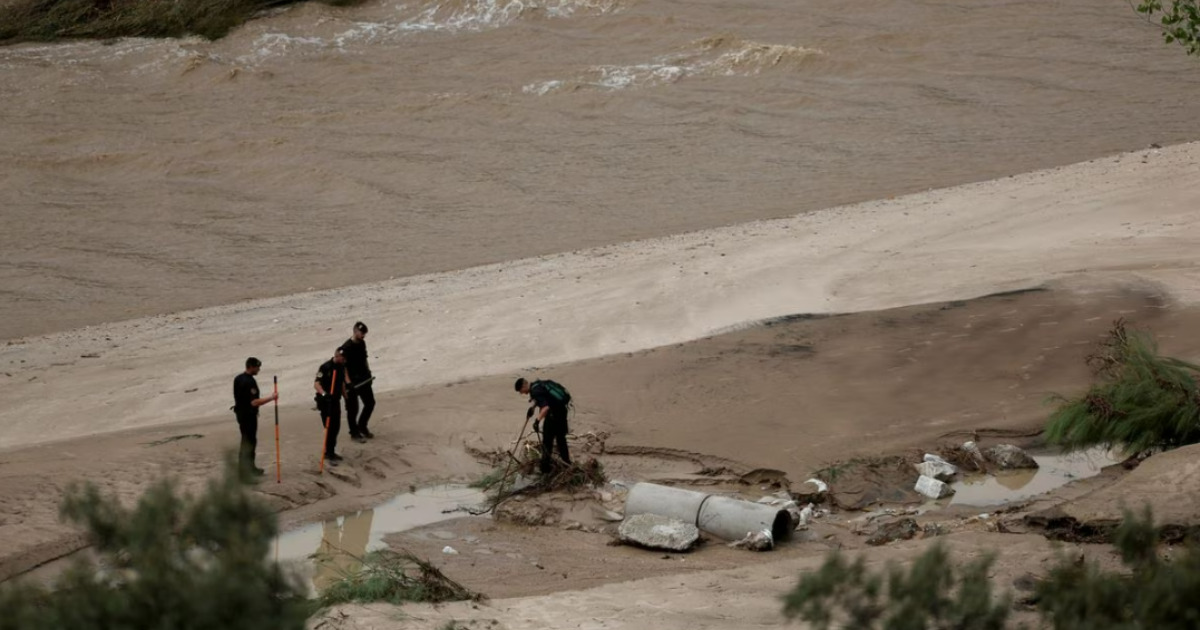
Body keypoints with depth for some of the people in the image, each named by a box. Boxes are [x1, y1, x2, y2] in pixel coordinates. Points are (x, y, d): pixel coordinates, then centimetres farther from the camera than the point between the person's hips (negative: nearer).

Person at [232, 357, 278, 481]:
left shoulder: (238, 379, 8)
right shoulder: (249, 382, -24)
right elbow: (254, 402, -28)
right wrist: (271, 398, -23)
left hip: (241, 413, 10)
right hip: (249, 415, -10)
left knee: (246, 440, 18)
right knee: (249, 442, -3)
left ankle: (249, 468, 28)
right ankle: (247, 471, -1)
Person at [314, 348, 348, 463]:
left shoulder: (341, 367, 8)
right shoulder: (325, 367, -17)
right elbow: (316, 383, -23)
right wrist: (323, 393, -39)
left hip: (336, 400, 8)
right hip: (325, 402, -8)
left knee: (336, 427, 12)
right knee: (330, 428, -7)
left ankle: (330, 452, 24)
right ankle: (329, 454, -1)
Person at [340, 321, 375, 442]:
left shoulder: (362, 343, 7)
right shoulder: (346, 347, -18)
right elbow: (343, 366, -20)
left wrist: (368, 372, 14)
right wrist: (348, 382, -26)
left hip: (363, 379, 8)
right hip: (352, 382, -8)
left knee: (370, 402, 14)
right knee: (353, 408, 1)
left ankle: (362, 426, 32)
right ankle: (354, 433, 13)